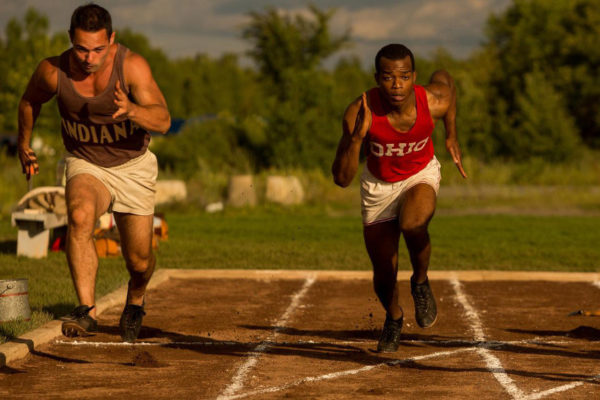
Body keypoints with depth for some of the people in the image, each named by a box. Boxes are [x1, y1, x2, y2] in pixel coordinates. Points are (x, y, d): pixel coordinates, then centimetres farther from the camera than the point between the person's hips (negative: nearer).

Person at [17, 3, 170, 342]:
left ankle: (135, 301, 39)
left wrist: (132, 111, -54)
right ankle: (87, 311, -36)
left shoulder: (132, 65, -25)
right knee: (80, 216, -33)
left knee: (139, 260, 2)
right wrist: (24, 146, 18)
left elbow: (163, 121, -34)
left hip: (133, 165, 0)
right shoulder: (53, 72, -18)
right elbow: (30, 101, 6)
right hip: (85, 165, 0)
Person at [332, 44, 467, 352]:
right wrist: (357, 137, -45)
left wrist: (451, 136, 3)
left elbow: (444, 77, 0)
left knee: (413, 224, -36)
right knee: (384, 274, 7)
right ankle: (393, 318, 43)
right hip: (379, 184, 1)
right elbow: (341, 179, -30)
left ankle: (420, 282, -3)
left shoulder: (434, 102, -28)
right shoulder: (359, 112, -31)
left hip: (421, 175, -1)